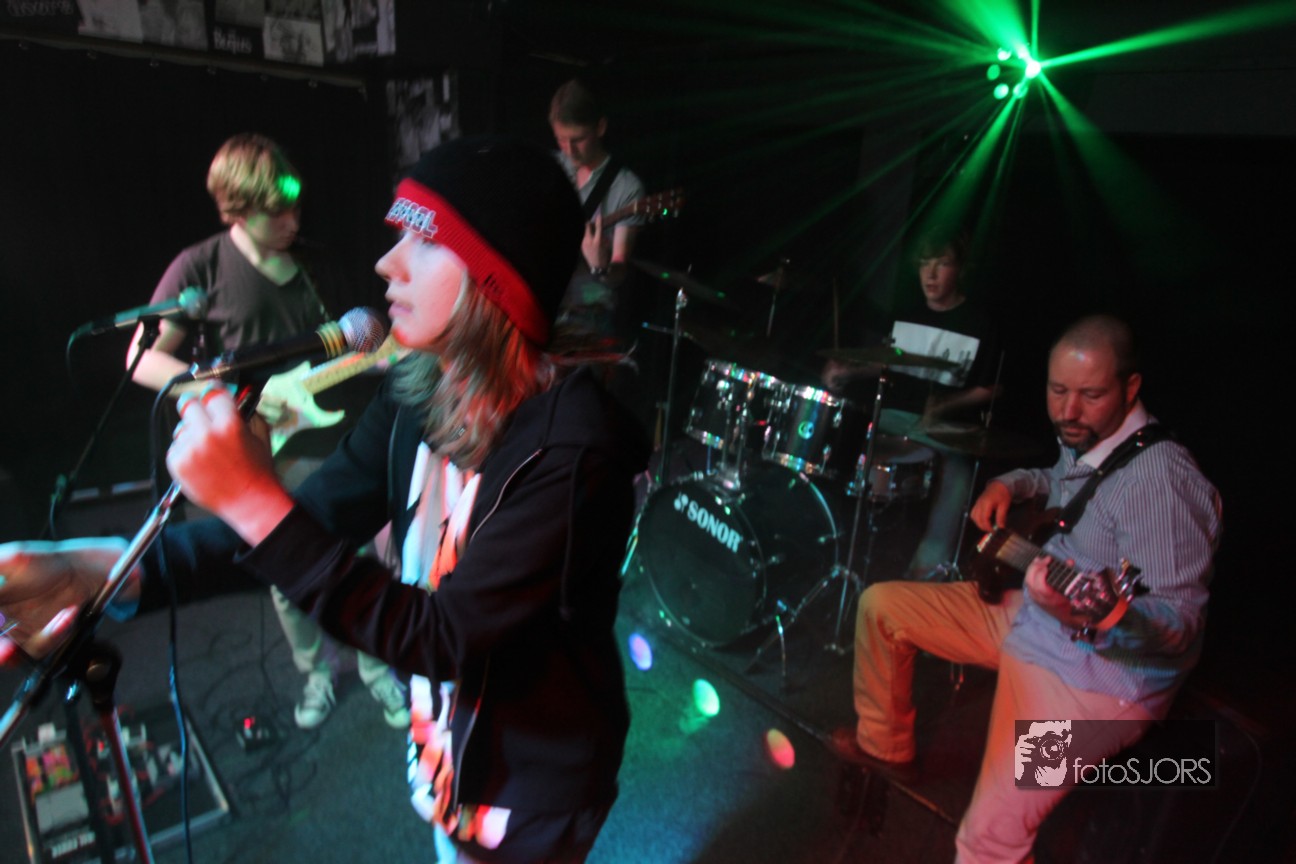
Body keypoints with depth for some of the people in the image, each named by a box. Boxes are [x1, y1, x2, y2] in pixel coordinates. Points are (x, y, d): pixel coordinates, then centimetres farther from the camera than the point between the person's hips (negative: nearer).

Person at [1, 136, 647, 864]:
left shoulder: (573, 444, -32)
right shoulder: (418, 392, -9)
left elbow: (445, 638, -30)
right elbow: (315, 519, -6)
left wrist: (255, 502, -35)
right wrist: (114, 569, -19)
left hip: (534, 790, -6)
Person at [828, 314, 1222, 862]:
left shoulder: (1160, 477, -26)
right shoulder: (1083, 437, 1)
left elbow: (1181, 620, -26)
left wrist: (1088, 614, -45)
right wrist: (1009, 484, 6)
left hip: (1104, 671, -9)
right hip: (1028, 615, 9)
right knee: (880, 605, 11)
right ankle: (884, 747, 29)